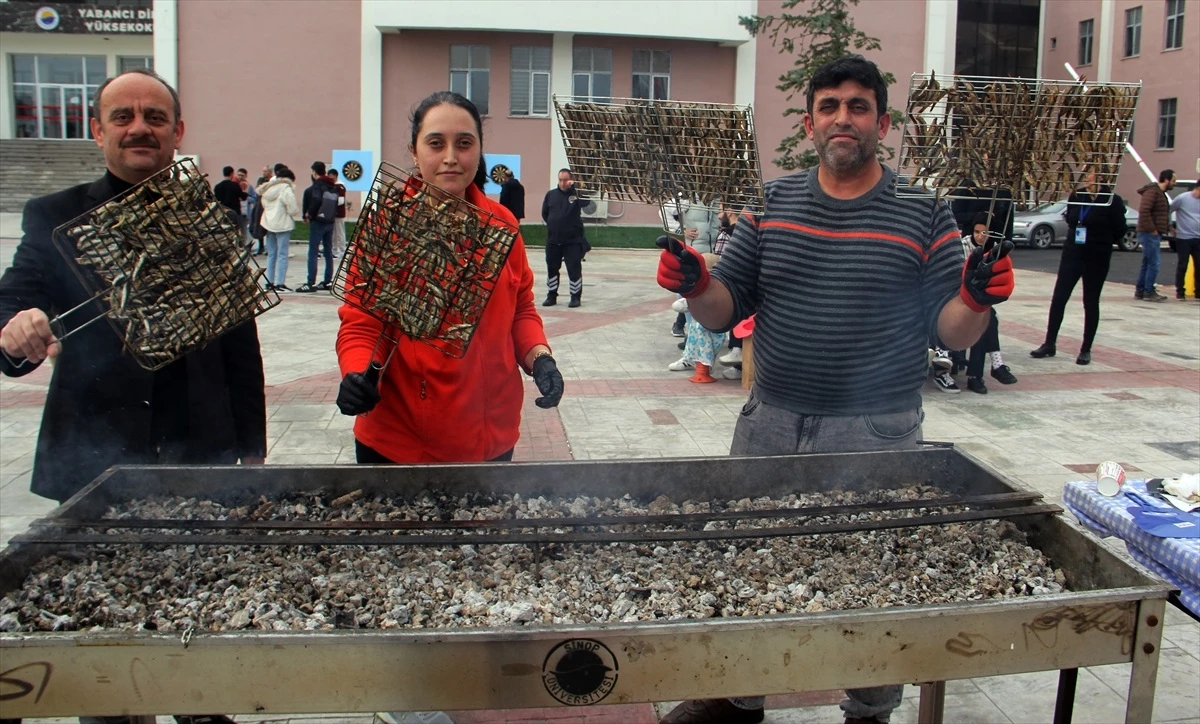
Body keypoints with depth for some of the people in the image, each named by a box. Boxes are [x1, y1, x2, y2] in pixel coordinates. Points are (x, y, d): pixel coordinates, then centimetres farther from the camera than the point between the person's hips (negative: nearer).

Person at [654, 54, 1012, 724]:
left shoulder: (925, 213, -2)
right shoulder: (772, 204, 6)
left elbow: (953, 333, -3)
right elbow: (726, 308, 5)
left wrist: (976, 301, -23)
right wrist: (695, 286, -15)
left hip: (876, 437, -3)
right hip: (770, 426, 3)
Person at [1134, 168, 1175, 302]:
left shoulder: (1160, 193, 19)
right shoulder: (1152, 192, -14)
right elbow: (1143, 211, -25)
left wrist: (1168, 227, 13)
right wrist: (1151, 229, -22)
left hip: (1154, 234, 10)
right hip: (1150, 234, -10)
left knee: (1147, 264, 12)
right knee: (1153, 264, -9)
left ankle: (1140, 291, 17)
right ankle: (1149, 292, -4)